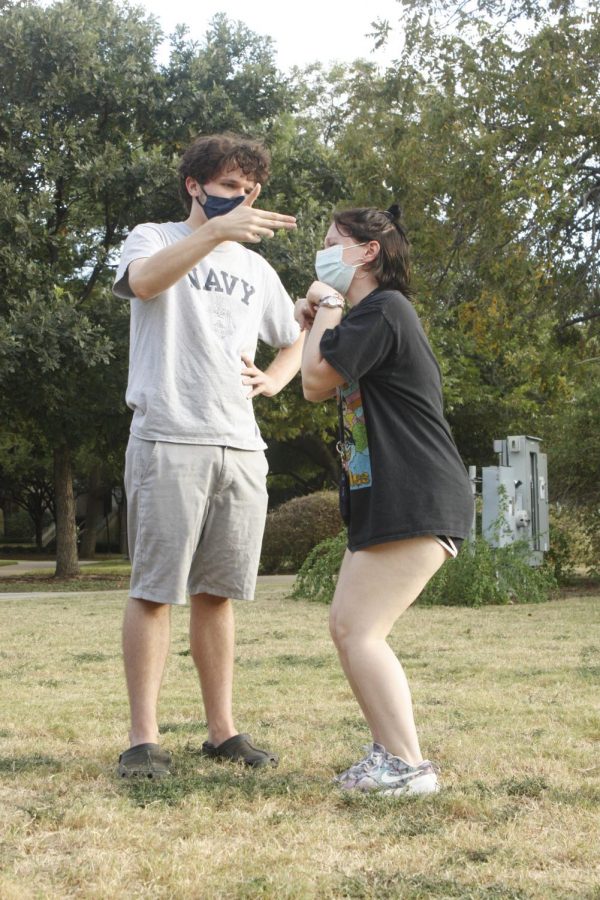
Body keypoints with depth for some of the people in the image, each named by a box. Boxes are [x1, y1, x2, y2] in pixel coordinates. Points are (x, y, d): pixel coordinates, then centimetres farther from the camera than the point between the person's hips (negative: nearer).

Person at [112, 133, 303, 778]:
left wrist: (271, 381, 11)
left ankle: (222, 730, 13)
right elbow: (144, 280, -20)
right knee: (154, 589, -5)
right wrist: (217, 230, -34)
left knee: (217, 592, 8)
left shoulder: (257, 270, 21)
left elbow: (296, 342, 34)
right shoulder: (154, 238, 6)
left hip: (241, 446, 5)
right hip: (169, 440, -5)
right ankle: (144, 738, -4)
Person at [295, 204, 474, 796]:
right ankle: (388, 753, 15)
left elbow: (317, 377, -14)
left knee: (359, 631, -14)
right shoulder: (366, 317, 22)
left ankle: (409, 766, -12)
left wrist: (327, 308, -2)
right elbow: (316, 390, 23)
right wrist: (314, 324, 13)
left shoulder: (382, 309, -12)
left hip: (417, 504, -11)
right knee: (347, 627, 11)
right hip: (386, 503, 11)